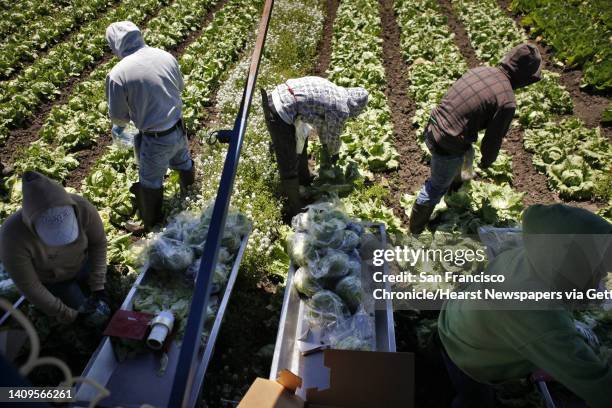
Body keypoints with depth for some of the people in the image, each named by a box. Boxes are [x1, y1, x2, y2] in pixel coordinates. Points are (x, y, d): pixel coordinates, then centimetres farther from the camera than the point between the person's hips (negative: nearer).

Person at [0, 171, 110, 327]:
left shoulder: (83, 208, -36)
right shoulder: (14, 236, -39)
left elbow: (98, 243, -16)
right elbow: (28, 286, -25)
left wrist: (98, 285, -15)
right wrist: (66, 314, -14)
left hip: (82, 264, 2)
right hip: (51, 280, -2)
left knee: (103, 311, 16)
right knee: (94, 318, 6)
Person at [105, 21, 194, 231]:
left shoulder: (117, 74, -20)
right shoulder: (166, 56, -7)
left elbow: (117, 115, -8)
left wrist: (119, 126, 15)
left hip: (156, 140, -5)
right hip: (179, 128, 5)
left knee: (151, 181, 17)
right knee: (183, 162, 31)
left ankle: (152, 223, 38)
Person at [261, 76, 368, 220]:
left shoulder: (334, 90, 16)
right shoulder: (341, 110, -10)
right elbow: (333, 138, 6)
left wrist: (325, 146, 40)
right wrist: (334, 153, 28)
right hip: (281, 114, -10)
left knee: (300, 144, 30)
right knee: (289, 166, 2)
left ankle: (304, 180, 52)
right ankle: (295, 208, 18)